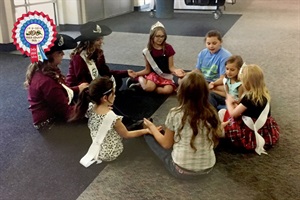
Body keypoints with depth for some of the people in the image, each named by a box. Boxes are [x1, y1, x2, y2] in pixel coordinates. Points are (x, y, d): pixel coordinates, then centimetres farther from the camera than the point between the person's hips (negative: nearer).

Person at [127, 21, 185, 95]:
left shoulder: (168, 48, -7)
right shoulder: (148, 51, -4)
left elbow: (171, 67, -4)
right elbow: (147, 70, 2)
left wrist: (175, 71, -26)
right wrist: (137, 74, -15)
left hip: (166, 76, 2)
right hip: (154, 74, -2)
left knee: (168, 90, -30)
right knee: (149, 87, -35)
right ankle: (140, 79, 0)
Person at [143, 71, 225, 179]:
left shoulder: (175, 113, -15)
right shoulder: (212, 114, -7)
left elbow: (166, 144, -2)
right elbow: (214, 142, 5)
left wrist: (152, 127, 14)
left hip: (181, 170, -5)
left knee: (148, 134, 10)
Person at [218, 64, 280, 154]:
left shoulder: (248, 98, -23)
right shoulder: (264, 94, 1)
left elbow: (233, 114, -13)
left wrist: (229, 102, 6)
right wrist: (237, 105, 11)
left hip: (252, 135, -9)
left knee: (223, 113, -5)